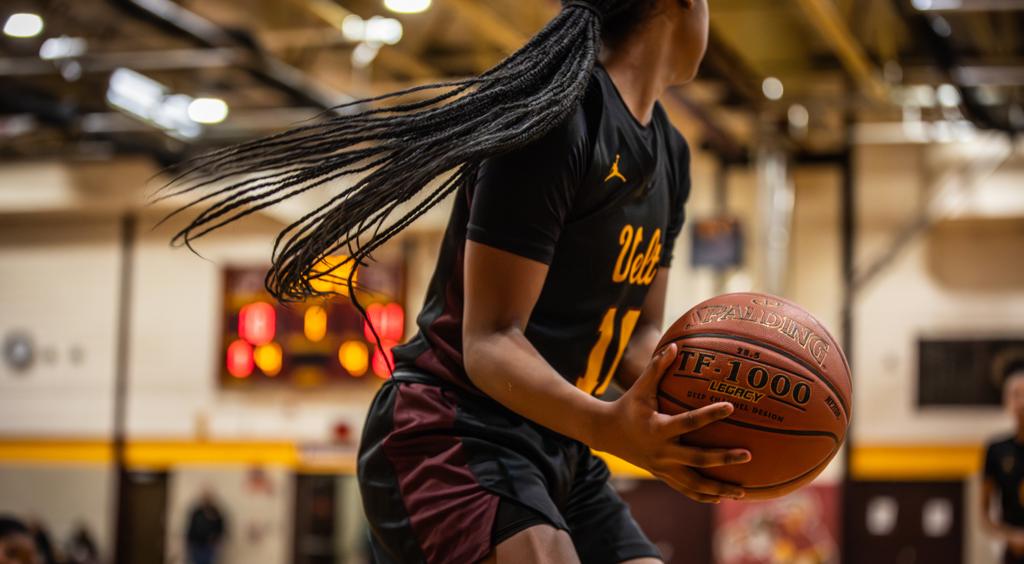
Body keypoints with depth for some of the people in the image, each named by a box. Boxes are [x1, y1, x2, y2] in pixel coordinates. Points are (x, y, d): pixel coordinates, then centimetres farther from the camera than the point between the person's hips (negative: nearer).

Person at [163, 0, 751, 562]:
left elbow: (643, 333, 12)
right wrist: (605, 427, -38)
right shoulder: (555, 116, -16)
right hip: (458, 434, -10)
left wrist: (687, 419, -10)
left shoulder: (671, 155, 12)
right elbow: (490, 341, -21)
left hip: (557, 446, 10)